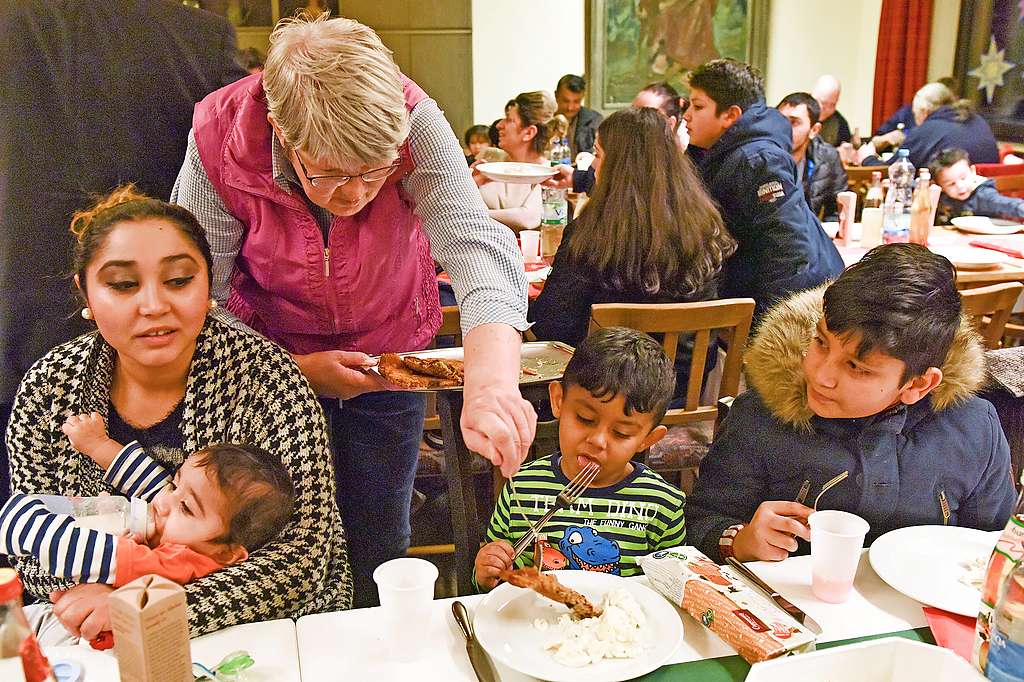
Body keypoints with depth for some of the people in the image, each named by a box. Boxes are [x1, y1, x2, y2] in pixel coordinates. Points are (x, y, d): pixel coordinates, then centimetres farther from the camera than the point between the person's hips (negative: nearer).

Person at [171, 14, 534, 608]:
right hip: (274, 360, 0)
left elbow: (478, 248, -40)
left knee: (380, 545, 11)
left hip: (390, 353, 1)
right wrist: (298, 369, -26)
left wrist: (491, 385, -55)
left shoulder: (412, 120, -29)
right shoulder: (220, 142, -27)